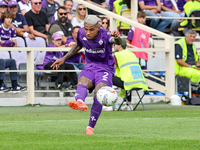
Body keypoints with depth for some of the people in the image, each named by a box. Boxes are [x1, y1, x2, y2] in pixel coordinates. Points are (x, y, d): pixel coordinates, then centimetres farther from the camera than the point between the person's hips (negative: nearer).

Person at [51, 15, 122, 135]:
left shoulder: (105, 35, -19)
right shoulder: (81, 33, -3)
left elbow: (118, 42, -41)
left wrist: (117, 38, -66)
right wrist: (64, 59, 20)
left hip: (105, 68, -3)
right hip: (90, 66, 3)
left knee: (99, 95, -26)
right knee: (82, 81, -32)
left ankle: (91, 127, -16)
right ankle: (80, 102, -66)